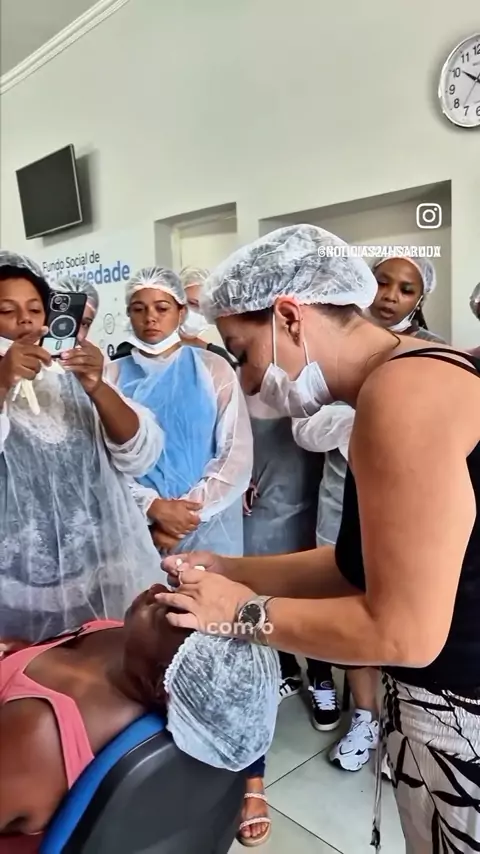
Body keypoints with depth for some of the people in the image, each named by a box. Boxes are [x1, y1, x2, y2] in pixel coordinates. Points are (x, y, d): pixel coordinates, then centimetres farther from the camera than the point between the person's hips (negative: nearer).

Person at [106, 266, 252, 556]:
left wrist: (193, 508, -10)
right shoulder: (113, 376, 2)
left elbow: (236, 454, -2)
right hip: (138, 526, 0)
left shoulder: (213, 368, 2)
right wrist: (153, 507, -14)